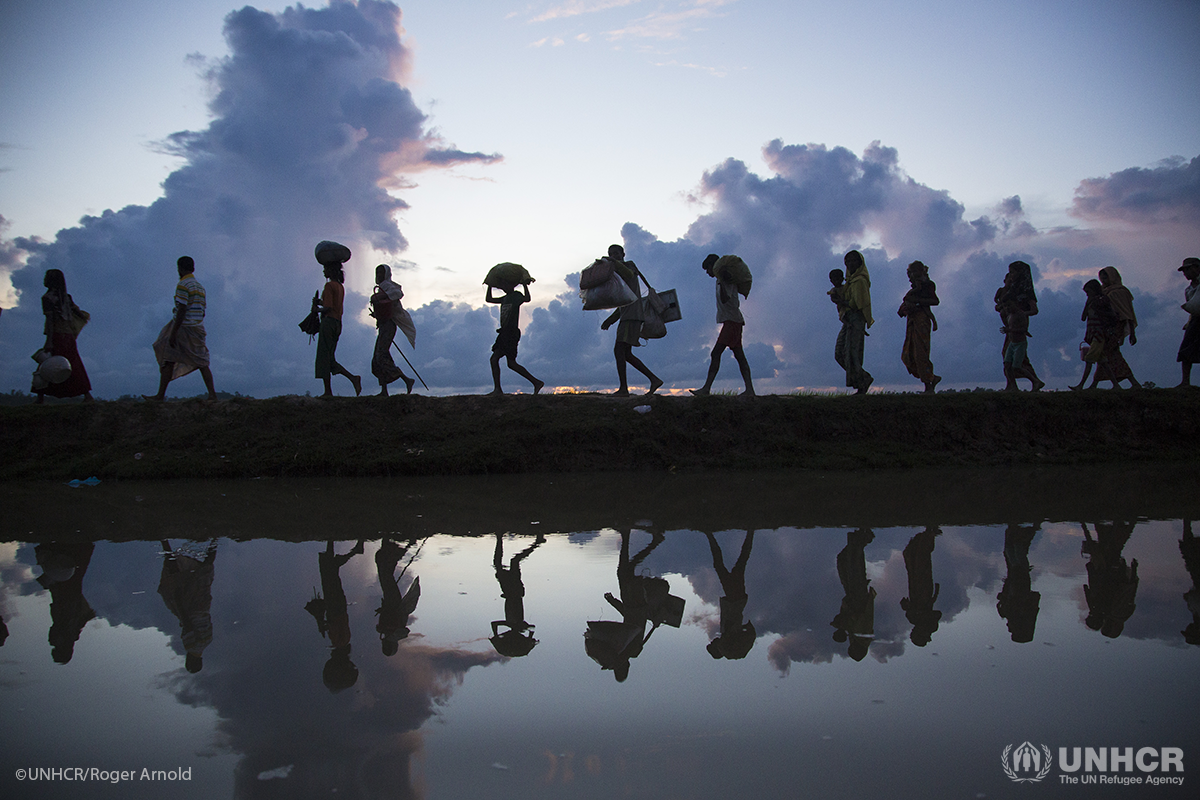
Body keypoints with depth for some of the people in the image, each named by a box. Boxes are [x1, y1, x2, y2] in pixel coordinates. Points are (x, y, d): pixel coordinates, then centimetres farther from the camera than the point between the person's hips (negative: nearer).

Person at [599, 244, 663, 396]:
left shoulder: (629, 265, 1)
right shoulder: (618, 275, 26)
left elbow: (629, 274, -27)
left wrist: (614, 262, -43)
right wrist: (610, 320, 22)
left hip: (633, 317, -10)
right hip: (626, 317, 10)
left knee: (618, 349, -16)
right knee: (626, 354, 9)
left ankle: (623, 389, -18)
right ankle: (654, 379, 9)